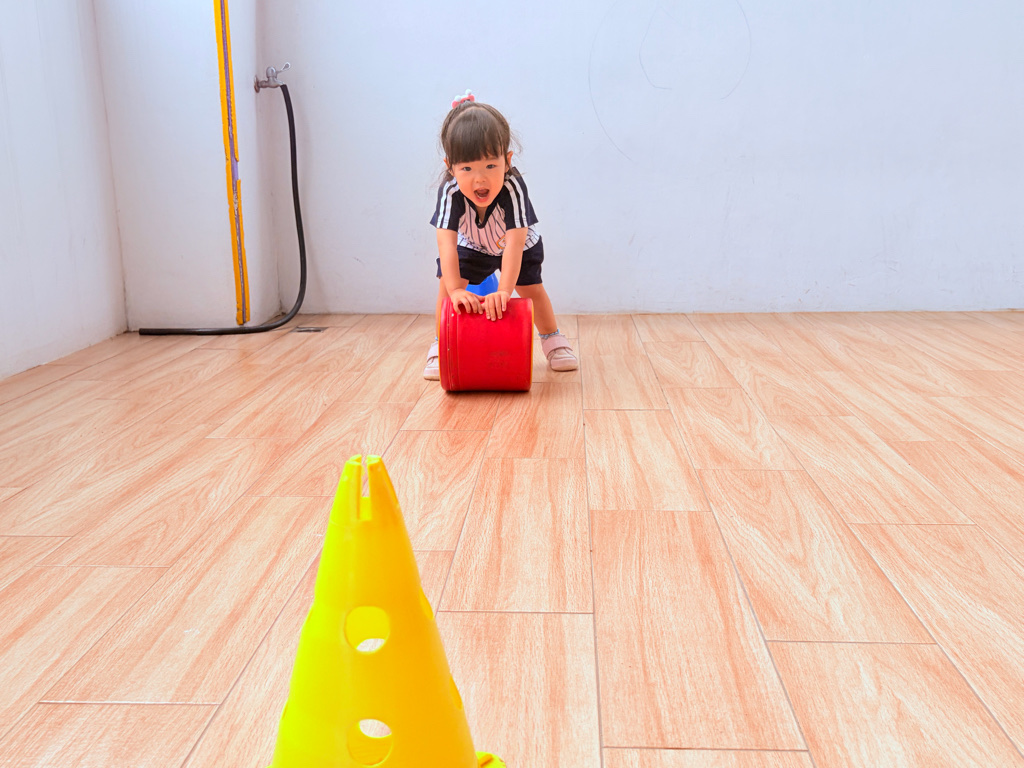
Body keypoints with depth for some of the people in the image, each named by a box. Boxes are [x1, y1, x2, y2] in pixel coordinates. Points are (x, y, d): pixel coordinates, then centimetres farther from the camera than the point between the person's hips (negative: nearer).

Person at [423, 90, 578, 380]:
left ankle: (553, 340, 24)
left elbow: (515, 242, -47)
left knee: (532, 289, -2)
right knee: (447, 283, -15)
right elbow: (446, 241, -44)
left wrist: (504, 290, -57)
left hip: (519, 245, -1)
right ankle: (441, 345, 1)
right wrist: (455, 289, -56)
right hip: (471, 246, 1)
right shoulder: (450, 192, -38)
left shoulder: (513, 187, -42)